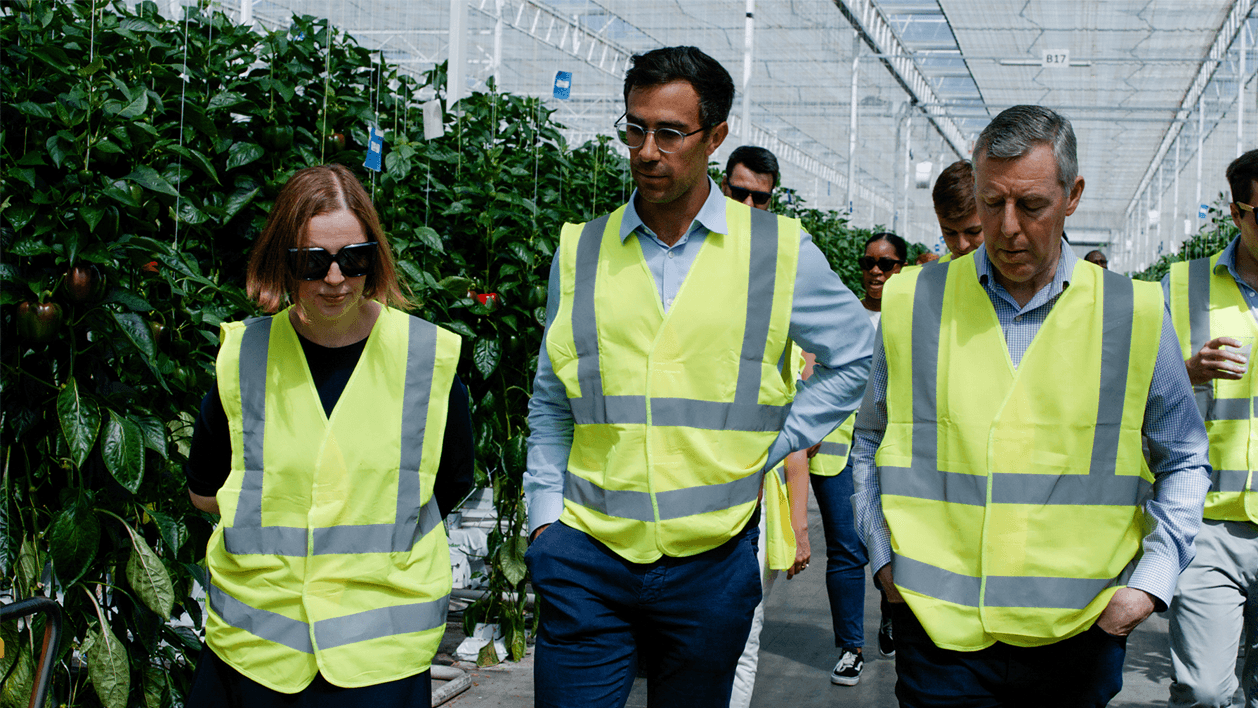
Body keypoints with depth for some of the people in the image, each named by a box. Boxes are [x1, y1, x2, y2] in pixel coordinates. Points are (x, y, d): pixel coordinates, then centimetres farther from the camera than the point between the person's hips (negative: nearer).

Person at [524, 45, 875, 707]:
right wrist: (544, 515, 5)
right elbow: (550, 406, 13)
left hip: (713, 560, 0)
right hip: (588, 557, 1)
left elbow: (856, 357, 12)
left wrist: (776, 443, 2)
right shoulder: (580, 250, 5)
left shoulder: (778, 250, 0)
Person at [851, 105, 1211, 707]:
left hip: (1079, 635, 1)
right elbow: (870, 443, 14)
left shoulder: (1135, 315, 1)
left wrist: (1150, 582, -1)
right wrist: (884, 557, 5)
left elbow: (1184, 464, 10)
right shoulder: (914, 303, 2)